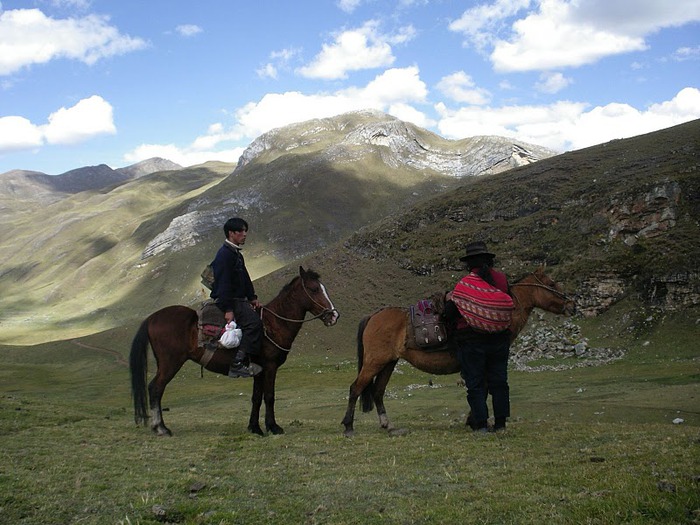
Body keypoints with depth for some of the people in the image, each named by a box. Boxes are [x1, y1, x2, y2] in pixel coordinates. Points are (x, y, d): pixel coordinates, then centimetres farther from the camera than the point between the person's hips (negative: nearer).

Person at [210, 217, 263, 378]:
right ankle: (238, 363, -24)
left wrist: (252, 297, 16)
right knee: (254, 322, -24)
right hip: (228, 301, -11)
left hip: (238, 300, 11)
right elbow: (224, 283, -21)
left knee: (261, 314, 7)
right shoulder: (225, 254, -15)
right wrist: (228, 310, -25)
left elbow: (245, 278, 25)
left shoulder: (236, 254, 18)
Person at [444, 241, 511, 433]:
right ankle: (500, 422, 13)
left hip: (471, 340, -4)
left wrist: (448, 300, 13)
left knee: (475, 383, 4)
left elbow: (450, 314, -9)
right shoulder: (502, 279, 1)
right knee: (498, 381, 12)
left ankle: (481, 424, 2)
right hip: (500, 337, 4)